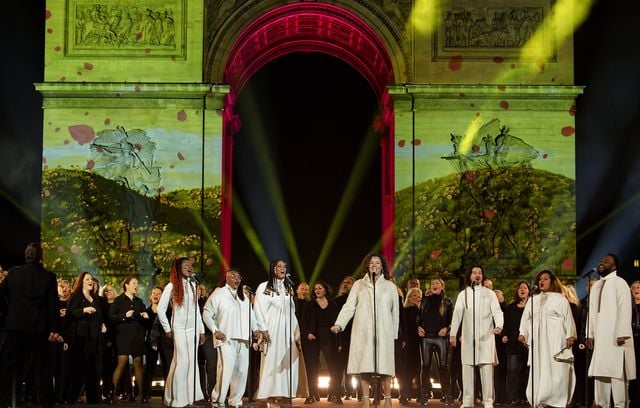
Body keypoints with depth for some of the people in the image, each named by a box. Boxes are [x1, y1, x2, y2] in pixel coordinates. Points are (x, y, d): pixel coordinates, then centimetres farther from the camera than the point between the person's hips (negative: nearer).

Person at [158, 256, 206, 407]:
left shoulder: (193, 285, 11)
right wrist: (167, 329, -2)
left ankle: (190, 396, 9)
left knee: (192, 362, 3)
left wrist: (201, 330, 11)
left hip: (193, 329, 5)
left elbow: (197, 309, 14)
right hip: (179, 329, -5)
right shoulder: (171, 286, -3)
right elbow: (160, 309, -1)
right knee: (182, 362, -10)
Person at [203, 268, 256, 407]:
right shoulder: (219, 294, -1)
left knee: (241, 371, 6)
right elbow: (207, 313, -3)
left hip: (243, 339, 7)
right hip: (226, 339, -6)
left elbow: (251, 314, 22)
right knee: (226, 369, -17)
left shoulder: (243, 295, 19)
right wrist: (215, 330, -10)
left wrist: (255, 329, 10)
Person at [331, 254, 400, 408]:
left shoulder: (390, 286, 12)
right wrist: (339, 324, -10)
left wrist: (394, 334, 8)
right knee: (364, 366, -3)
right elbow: (349, 307, 4)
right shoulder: (359, 284, 12)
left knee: (384, 366, -4)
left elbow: (395, 312, 12)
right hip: (363, 332, 0)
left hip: (383, 332, 0)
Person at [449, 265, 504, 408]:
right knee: (467, 368, 1)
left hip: (486, 336, -1)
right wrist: (452, 333, -6)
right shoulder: (463, 294, 11)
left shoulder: (490, 293, 8)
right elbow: (457, 314, 4)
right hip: (468, 336, 1)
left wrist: (499, 325, -24)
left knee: (487, 368, -6)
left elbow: (497, 311, -3)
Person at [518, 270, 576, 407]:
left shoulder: (560, 299, 7)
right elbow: (526, 318, 19)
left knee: (556, 372, -9)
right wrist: (522, 333, 8)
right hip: (538, 342, 4)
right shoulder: (533, 299, 19)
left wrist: (570, 336, -7)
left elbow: (568, 318, 2)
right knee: (539, 372, -1)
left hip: (556, 342, -4)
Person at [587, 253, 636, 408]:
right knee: (599, 370, 5)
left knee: (617, 371, -7)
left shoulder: (619, 283, -4)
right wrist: (590, 334, 10)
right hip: (600, 336, 7)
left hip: (615, 336, -7)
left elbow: (625, 310, -12)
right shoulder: (596, 286, 18)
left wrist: (622, 334, -19)